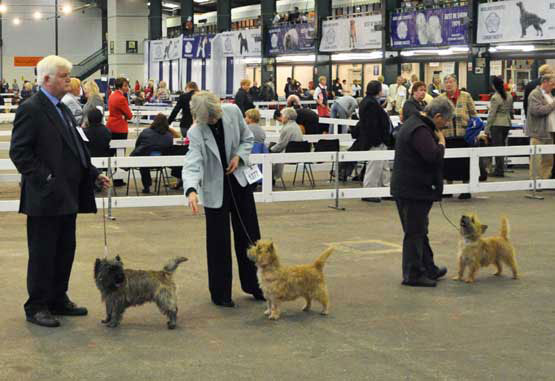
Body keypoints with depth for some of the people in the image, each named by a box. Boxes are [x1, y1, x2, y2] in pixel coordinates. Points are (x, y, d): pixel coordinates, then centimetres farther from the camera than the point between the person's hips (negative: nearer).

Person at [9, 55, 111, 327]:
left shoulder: (63, 110, 15)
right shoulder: (31, 110, -12)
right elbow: (19, 152, -17)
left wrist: (94, 174, 11)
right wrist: (45, 179, -19)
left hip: (68, 197, 9)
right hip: (45, 198, -9)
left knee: (65, 251, 15)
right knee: (43, 253, 1)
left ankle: (58, 299, 27)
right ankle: (37, 307, 11)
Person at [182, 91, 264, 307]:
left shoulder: (233, 111, -11)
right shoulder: (196, 133, -21)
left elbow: (247, 138, 5)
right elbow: (192, 165, -32)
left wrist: (239, 156, -13)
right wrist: (191, 190, -49)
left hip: (239, 179, 4)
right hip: (215, 187, -4)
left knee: (249, 235, 11)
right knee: (219, 241, 0)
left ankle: (253, 285, 27)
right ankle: (220, 293, 14)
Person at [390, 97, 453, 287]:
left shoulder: (416, 123, 14)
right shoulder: (420, 130, -21)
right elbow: (435, 156, -28)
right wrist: (441, 141, -14)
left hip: (411, 189, 11)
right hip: (413, 190, -11)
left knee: (420, 231, 18)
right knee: (415, 232, -3)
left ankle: (429, 269, 29)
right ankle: (413, 275, 5)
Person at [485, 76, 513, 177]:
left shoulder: (495, 97, -13)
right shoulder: (509, 96, 7)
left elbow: (491, 114, -12)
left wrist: (487, 128, -8)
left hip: (497, 124, -7)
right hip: (507, 123, 7)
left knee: (497, 147, -2)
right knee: (502, 146, 13)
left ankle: (499, 171, -1)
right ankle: (499, 169, 16)